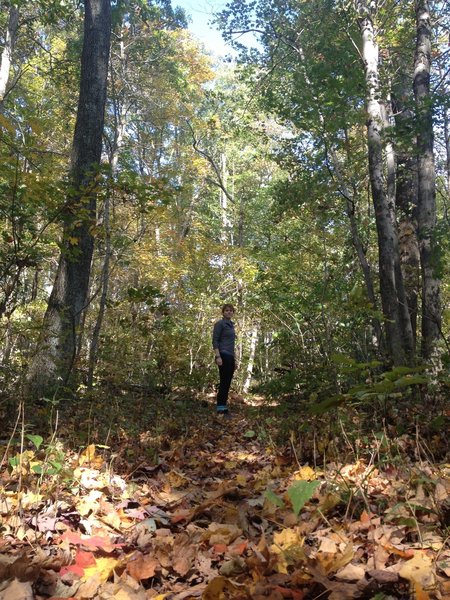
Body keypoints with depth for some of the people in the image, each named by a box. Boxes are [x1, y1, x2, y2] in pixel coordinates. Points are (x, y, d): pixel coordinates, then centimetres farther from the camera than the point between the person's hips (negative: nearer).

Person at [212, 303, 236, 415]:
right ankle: (220, 408, -5)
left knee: (227, 382, 7)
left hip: (230, 357, 9)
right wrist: (218, 356, -22)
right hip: (223, 356, -9)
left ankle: (224, 407, 11)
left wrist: (234, 360, 22)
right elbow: (215, 341, -12)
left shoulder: (231, 325, 20)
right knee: (224, 382, -9)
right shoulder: (220, 324, -5)